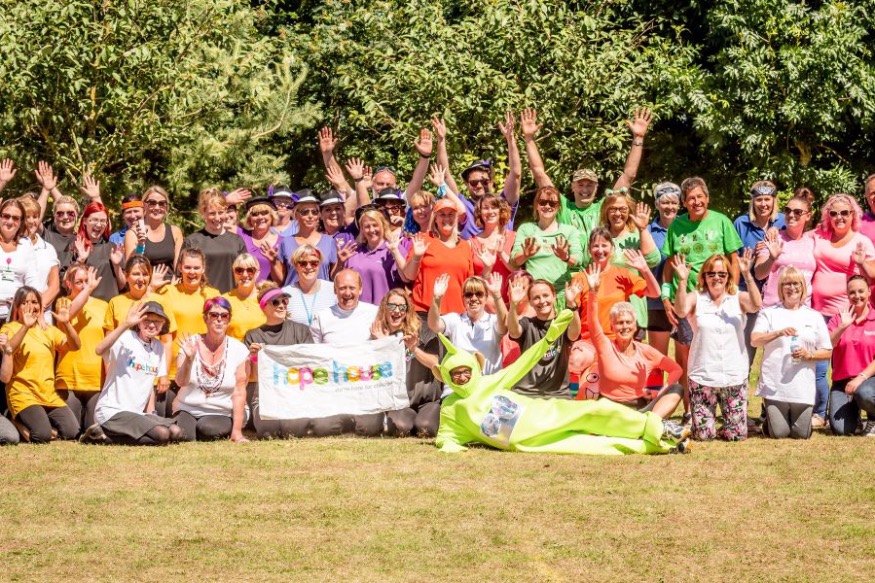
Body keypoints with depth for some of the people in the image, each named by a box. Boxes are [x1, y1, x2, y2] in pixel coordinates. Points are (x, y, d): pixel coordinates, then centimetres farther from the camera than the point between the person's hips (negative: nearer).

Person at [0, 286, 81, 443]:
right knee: (42, 436, -26)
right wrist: (26, 326, -36)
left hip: (49, 395, 5)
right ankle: (20, 423, 4)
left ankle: (44, 419, 12)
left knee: (72, 432, -15)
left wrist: (66, 324, -16)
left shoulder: (48, 330, 15)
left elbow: (75, 345, 1)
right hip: (23, 395, -5)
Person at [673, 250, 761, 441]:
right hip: (702, 376, 0)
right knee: (703, 434, 0)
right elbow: (680, 311, -18)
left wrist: (747, 275, -29)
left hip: (734, 377, 0)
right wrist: (682, 281, -30)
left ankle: (727, 424, 34)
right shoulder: (696, 299, 2)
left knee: (737, 435, 0)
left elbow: (756, 305, -18)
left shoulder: (738, 298, 3)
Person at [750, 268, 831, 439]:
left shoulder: (814, 317, 10)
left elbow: (827, 352, 10)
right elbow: (754, 341, -8)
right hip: (775, 386, -1)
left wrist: (809, 355, -10)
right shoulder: (769, 313, 6)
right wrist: (779, 333, -23)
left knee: (801, 434, -1)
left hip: (802, 386, 2)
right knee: (778, 433, -6)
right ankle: (771, 417, 28)